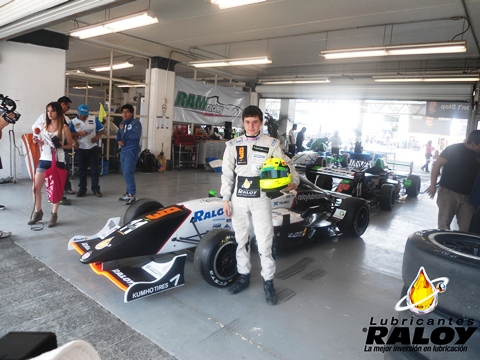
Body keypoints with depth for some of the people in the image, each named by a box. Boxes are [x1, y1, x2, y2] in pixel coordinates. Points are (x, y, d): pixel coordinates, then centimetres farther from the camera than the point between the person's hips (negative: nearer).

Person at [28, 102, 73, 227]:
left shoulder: (64, 127, -4)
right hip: (44, 160, 5)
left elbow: (70, 145, 1)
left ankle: (54, 214, 16)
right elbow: (42, 143, 20)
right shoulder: (44, 126, 10)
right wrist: (37, 142, -1)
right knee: (35, 188, 3)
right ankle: (38, 212, 20)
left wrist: (60, 145, -17)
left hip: (58, 161, -4)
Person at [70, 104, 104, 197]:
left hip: (93, 148, 0)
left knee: (94, 169, 3)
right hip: (81, 149, 0)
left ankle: (96, 189, 10)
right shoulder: (74, 122, -1)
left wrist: (97, 137, -14)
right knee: (82, 169, 7)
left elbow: (101, 130, 4)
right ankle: (82, 189, 16)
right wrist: (79, 134, -22)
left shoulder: (94, 119, 0)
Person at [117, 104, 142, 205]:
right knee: (125, 173, 12)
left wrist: (125, 135, -9)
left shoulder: (136, 123, -7)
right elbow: (118, 135, 19)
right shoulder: (122, 124, 16)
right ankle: (128, 192, 22)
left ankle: (132, 195, -8)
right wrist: (119, 141, -3)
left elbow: (136, 135, -22)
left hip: (131, 151, -8)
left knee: (128, 172, -13)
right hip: (123, 151, 8)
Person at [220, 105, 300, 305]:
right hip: (238, 199, 2)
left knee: (265, 242, 0)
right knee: (241, 240, 13)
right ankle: (243, 276, 30)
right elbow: (227, 174, 6)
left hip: (261, 199, -2)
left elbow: (286, 163, -4)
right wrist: (225, 199, 2)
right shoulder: (233, 145, 4)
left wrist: (294, 180, -24)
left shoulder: (272, 144, 0)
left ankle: (268, 282, 17)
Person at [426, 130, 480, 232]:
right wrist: (433, 185, -12)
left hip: (468, 196, 5)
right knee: (444, 224, -5)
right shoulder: (453, 149, -5)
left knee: (466, 228, 2)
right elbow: (437, 165, -7)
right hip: (448, 192, -5)